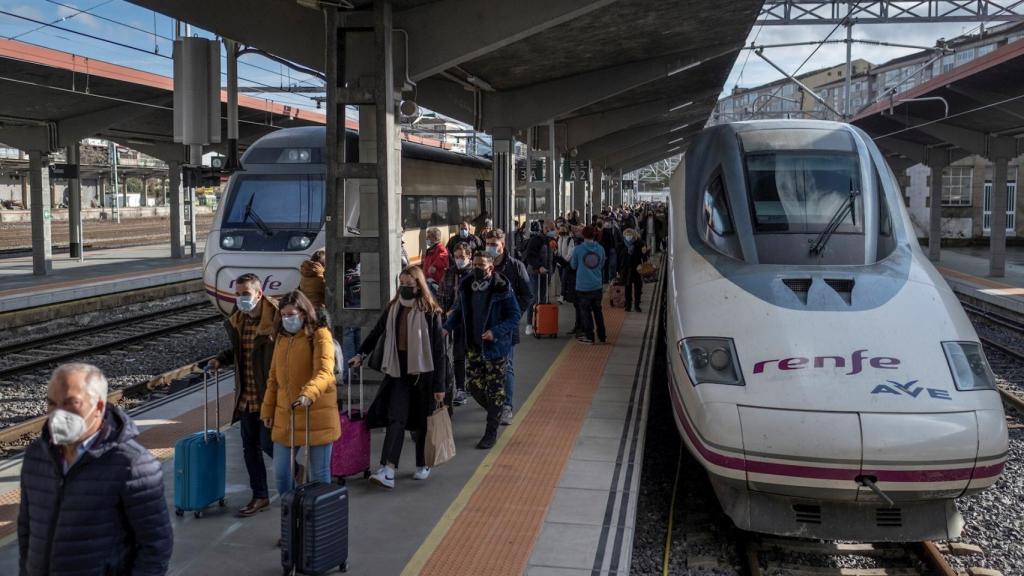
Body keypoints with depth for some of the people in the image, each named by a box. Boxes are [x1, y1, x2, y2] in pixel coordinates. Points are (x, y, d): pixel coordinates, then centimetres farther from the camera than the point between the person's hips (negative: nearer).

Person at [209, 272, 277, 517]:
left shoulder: (276, 320, -17)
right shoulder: (236, 322, 6)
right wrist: (220, 360, 5)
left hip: (270, 396, -7)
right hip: (247, 398, 7)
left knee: (269, 444, -2)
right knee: (250, 447, 12)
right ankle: (260, 496, 26)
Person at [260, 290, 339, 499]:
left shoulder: (320, 335, -8)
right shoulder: (281, 337, 13)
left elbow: (324, 372, -22)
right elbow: (273, 377, 18)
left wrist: (308, 394, -38)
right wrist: (268, 409, 14)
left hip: (316, 414, -6)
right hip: (285, 415, 6)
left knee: (319, 473, 4)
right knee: (281, 472, 9)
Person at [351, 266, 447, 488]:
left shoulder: (431, 312, -7)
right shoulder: (393, 308, 4)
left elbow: (438, 351, -7)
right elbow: (377, 333, 19)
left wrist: (439, 386, -9)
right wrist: (361, 354, 10)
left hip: (422, 374, -3)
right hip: (398, 373, 3)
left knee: (421, 422, 8)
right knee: (396, 419, -7)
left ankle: (422, 466, 26)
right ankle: (387, 471, -14)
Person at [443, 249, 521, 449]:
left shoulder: (502, 288, -15)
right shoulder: (466, 286, 1)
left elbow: (515, 315, -12)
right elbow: (458, 311, 13)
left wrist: (495, 331, -25)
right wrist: (447, 327, -3)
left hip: (495, 347, -5)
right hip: (473, 346, 5)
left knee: (495, 389, 3)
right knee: (473, 384, 8)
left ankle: (491, 432, 14)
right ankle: (496, 413, 34)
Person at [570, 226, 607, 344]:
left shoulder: (578, 249, -12)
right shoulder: (600, 249, -2)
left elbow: (573, 266, 1)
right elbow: (602, 266, 10)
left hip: (582, 286, -3)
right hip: (597, 285, 3)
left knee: (586, 311, 6)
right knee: (597, 310, 15)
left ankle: (589, 336, 8)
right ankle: (602, 335, 20)